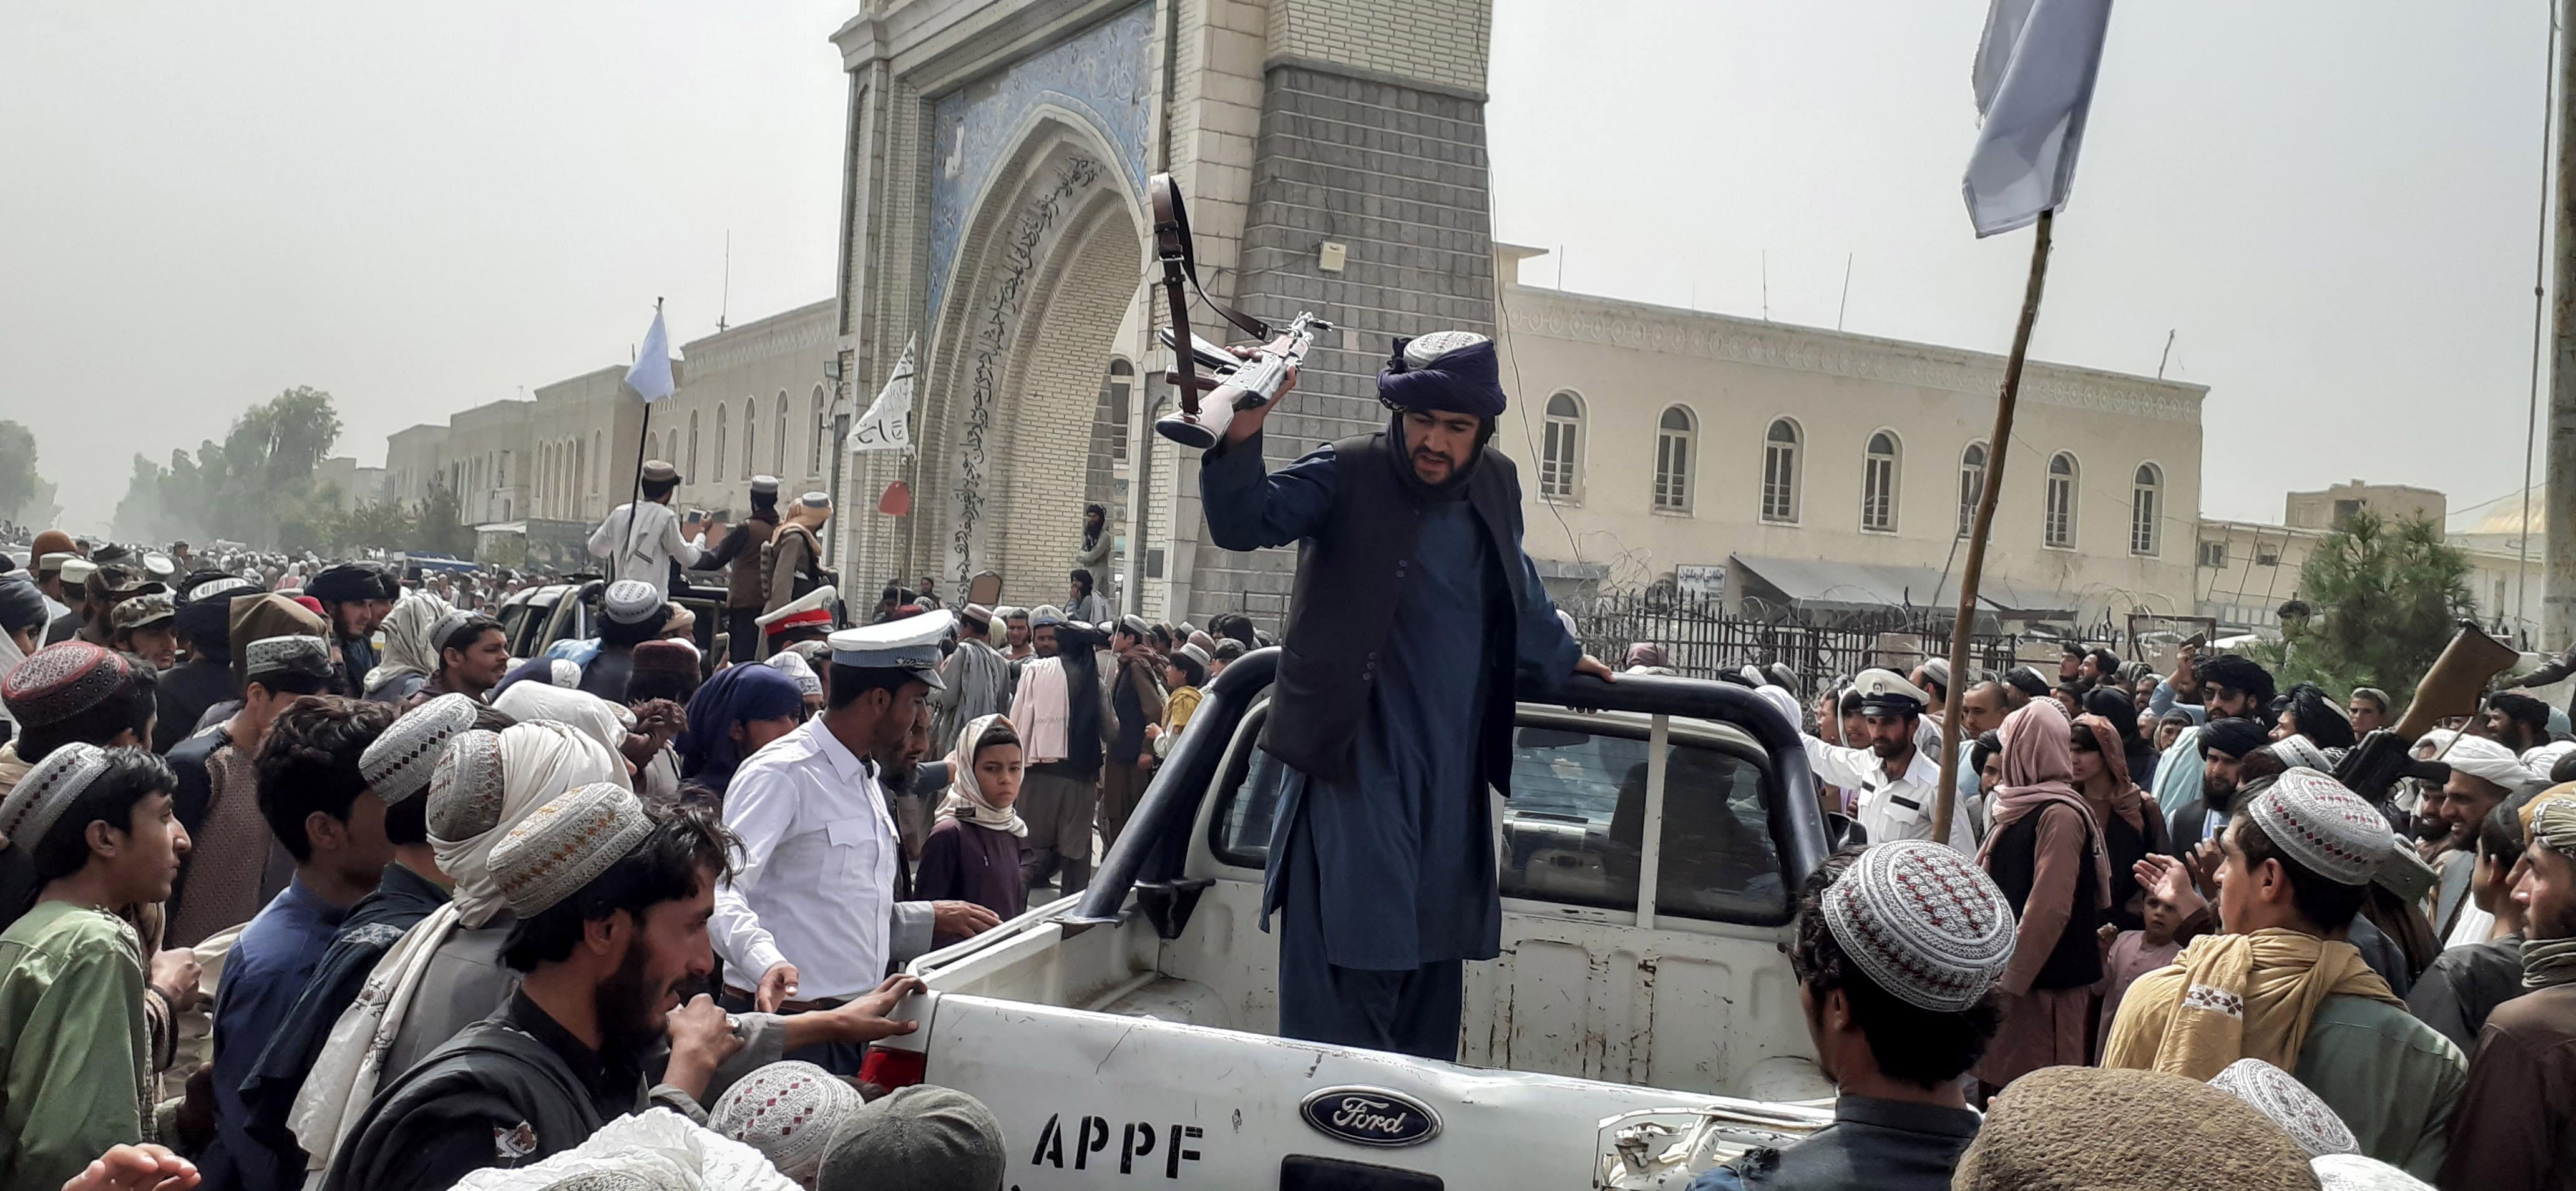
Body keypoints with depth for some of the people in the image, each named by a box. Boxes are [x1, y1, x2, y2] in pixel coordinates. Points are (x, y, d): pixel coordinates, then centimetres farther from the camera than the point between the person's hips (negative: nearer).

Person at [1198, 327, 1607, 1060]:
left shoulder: (1497, 486, 10)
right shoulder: (1348, 476, -7)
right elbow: (1243, 522, -20)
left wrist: (1561, 658, 40)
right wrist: (1240, 440, -36)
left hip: (1452, 782, 6)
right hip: (1354, 773, -6)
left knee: (1433, 977, 15)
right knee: (1345, 983, -10)